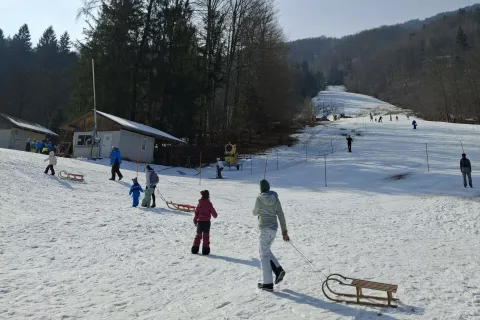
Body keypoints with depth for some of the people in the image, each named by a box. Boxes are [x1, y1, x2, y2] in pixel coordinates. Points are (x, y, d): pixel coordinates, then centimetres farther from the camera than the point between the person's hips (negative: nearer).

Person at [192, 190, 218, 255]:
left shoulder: (199, 203, -2)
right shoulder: (209, 204, -9)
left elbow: (196, 212, 3)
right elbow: (213, 212, -2)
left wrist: (195, 221, 14)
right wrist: (215, 215, 21)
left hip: (200, 221, 3)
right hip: (207, 222, -2)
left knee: (198, 235, 14)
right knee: (206, 235, 5)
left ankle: (195, 249, 13)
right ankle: (205, 250, 5)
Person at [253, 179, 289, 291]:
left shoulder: (259, 199, -10)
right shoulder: (275, 199, 2)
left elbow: (255, 213, 4)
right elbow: (281, 216, 1)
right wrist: (284, 232, 5)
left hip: (265, 229, -6)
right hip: (274, 228, 6)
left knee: (264, 255, 3)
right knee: (266, 251, 24)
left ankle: (268, 283, 6)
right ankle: (279, 270, 9)